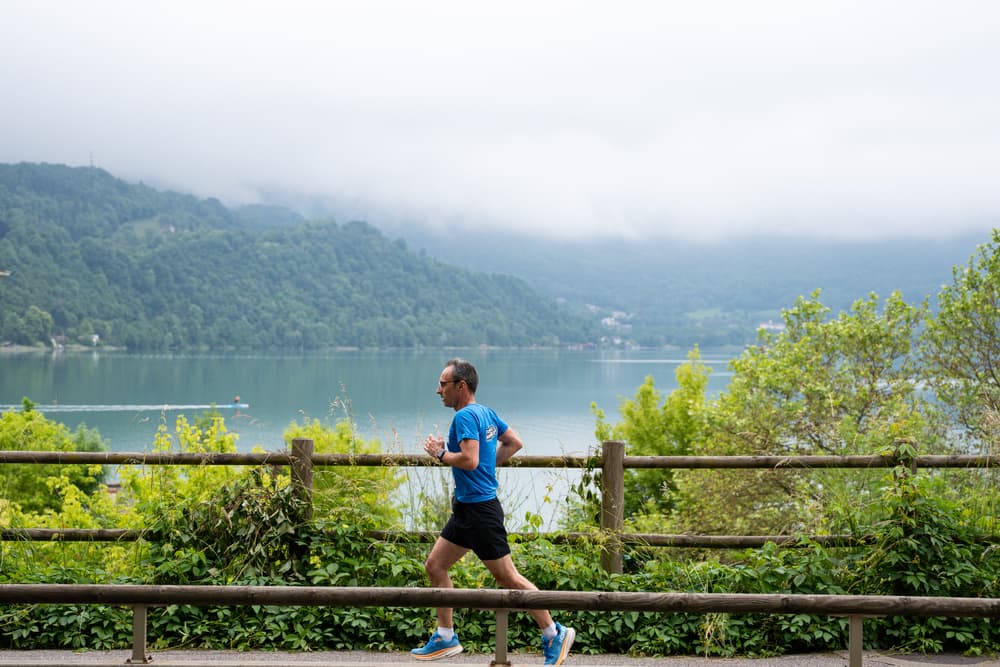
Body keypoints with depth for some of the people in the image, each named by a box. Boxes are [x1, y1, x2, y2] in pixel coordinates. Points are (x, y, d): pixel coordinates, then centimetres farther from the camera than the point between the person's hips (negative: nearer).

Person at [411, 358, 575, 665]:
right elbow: (514, 442, 20)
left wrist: (440, 453, -13)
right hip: (466, 509, 10)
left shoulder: (465, 416, -18)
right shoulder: (486, 413, 11)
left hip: (479, 510, -10)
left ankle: (554, 634, 6)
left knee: (507, 576, -3)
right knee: (435, 566, 12)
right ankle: (445, 638, 19)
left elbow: (469, 460, -29)